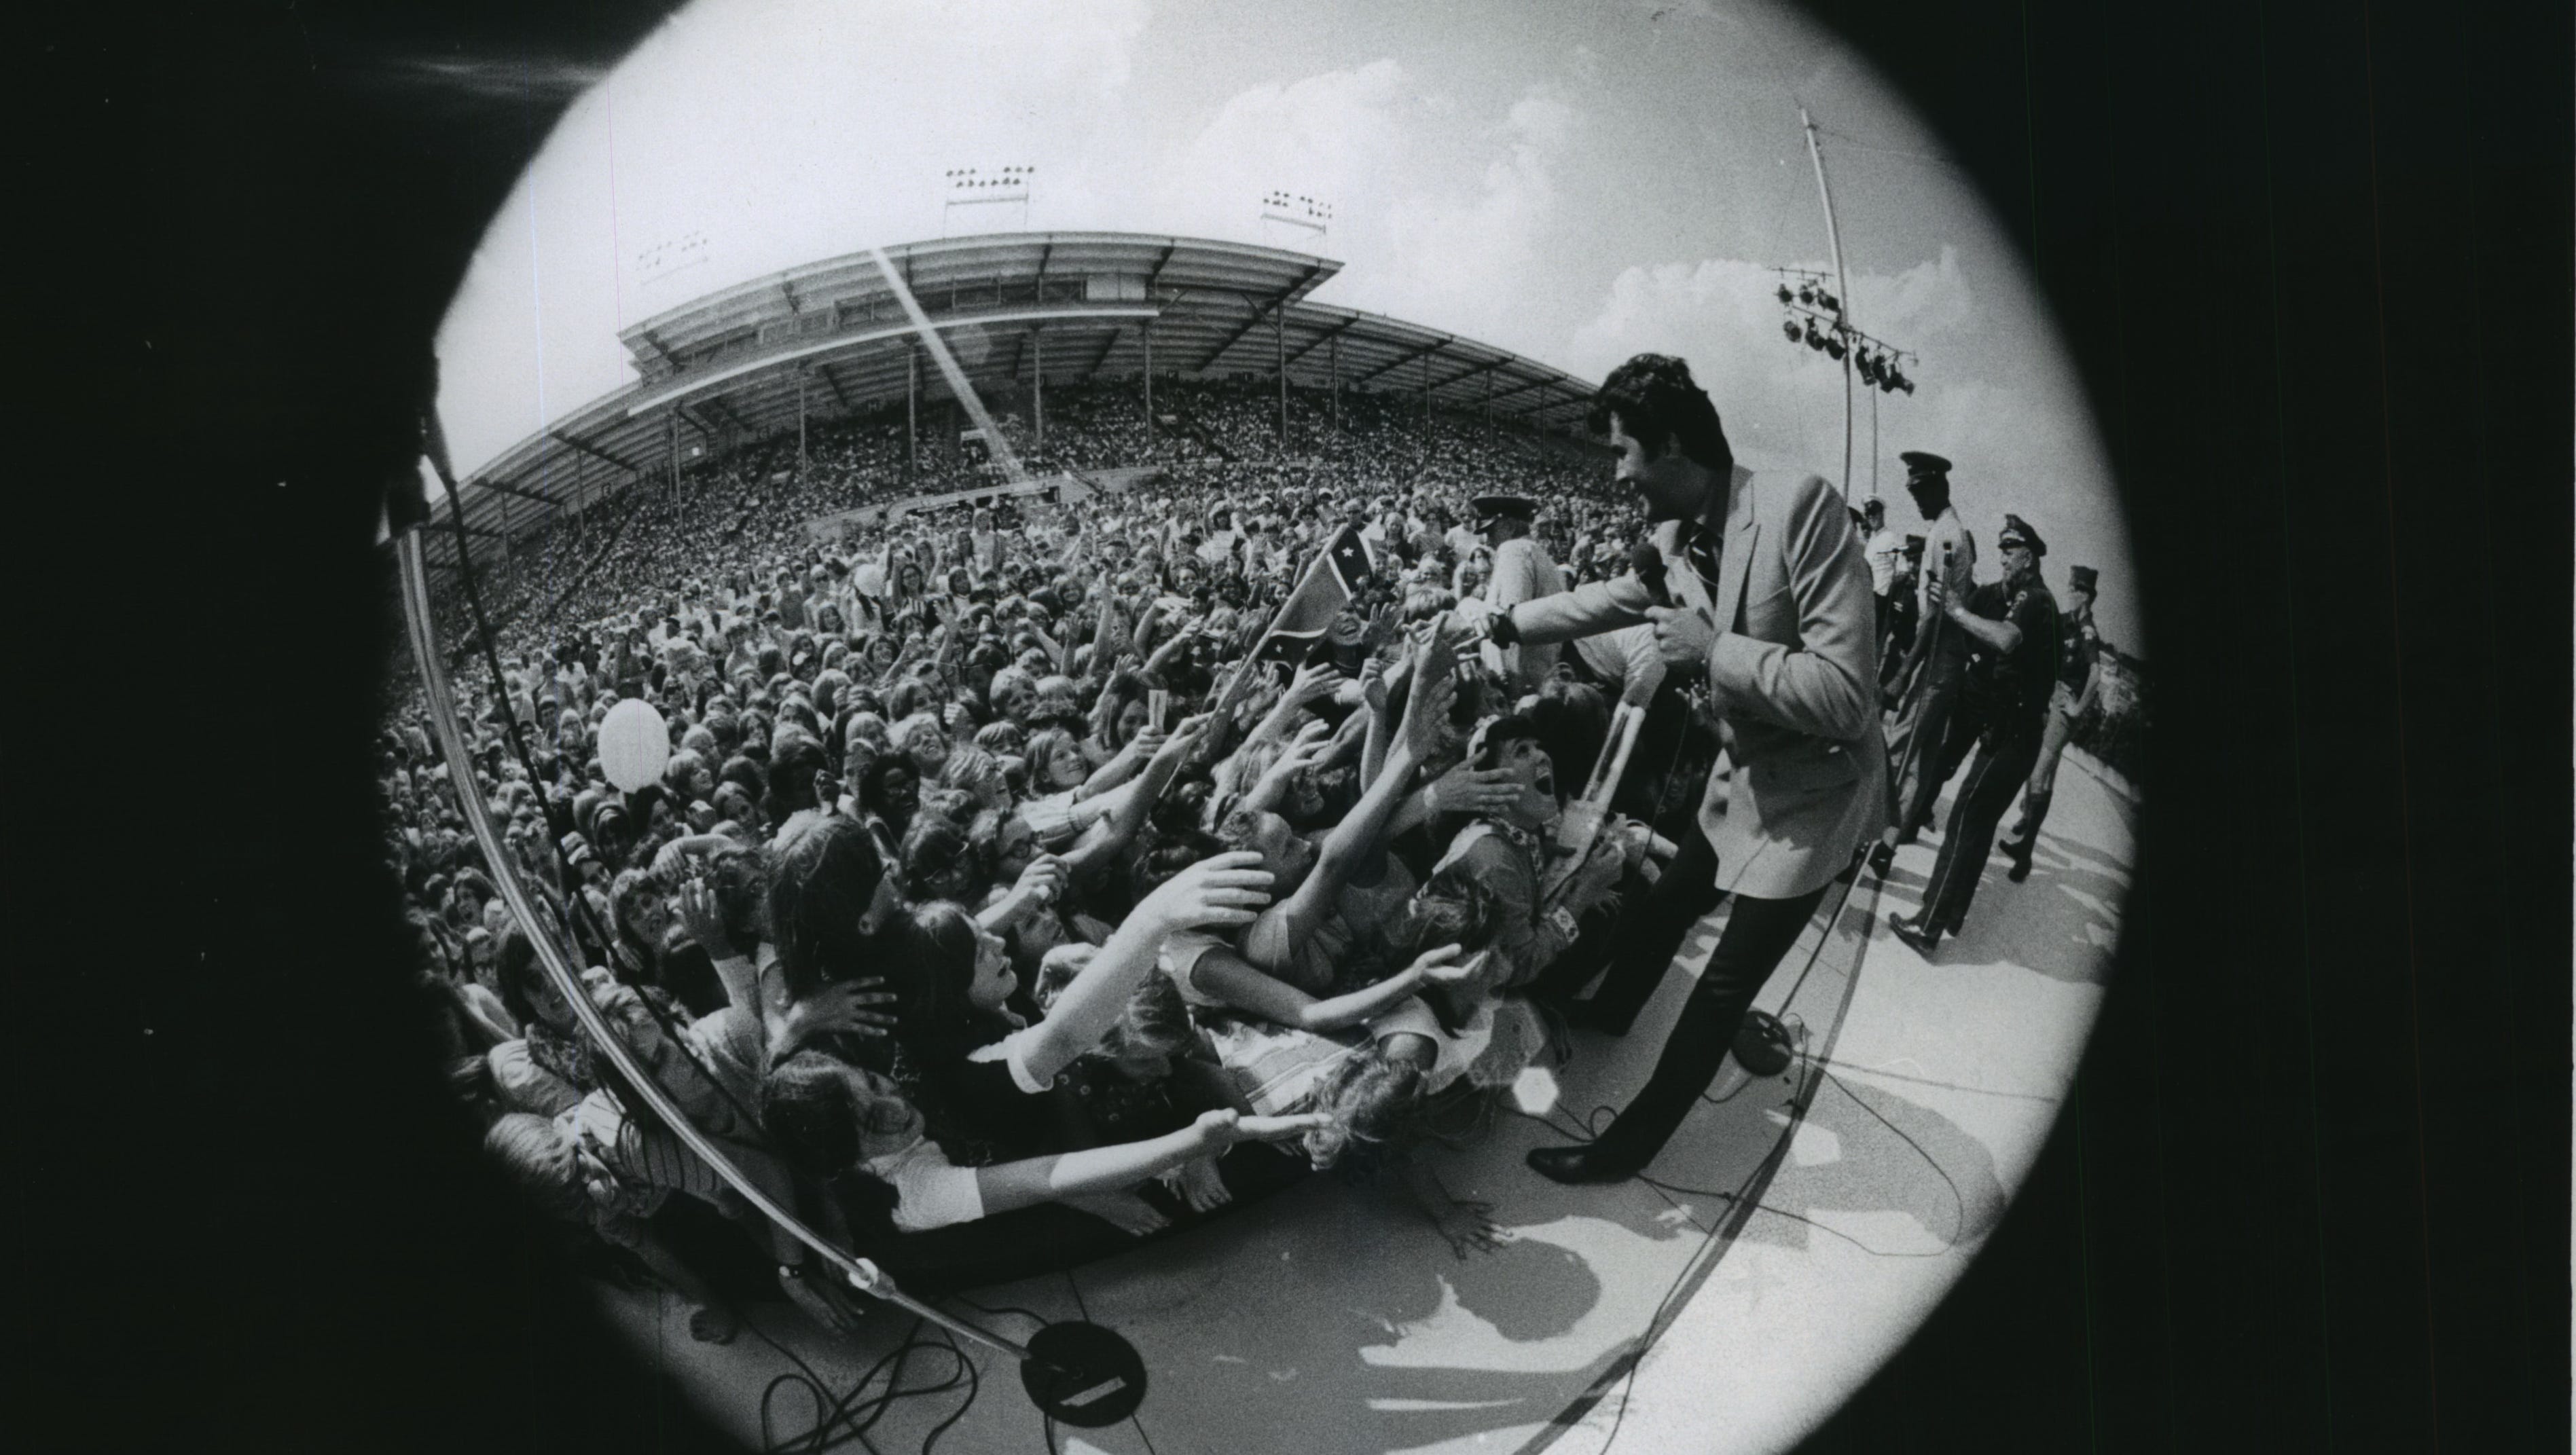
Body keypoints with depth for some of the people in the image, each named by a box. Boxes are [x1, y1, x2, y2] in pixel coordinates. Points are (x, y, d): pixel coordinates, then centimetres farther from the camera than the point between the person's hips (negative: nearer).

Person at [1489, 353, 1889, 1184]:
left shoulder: (1799, 504, -30)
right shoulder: (1676, 538, -6)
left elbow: (1846, 695, -34)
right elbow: (1602, 604, 17)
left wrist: (1711, 650, -28)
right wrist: (1501, 623, 19)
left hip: (1814, 793, -7)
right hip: (1746, 778, 7)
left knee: (1725, 985, 1)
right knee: (1662, 909, 26)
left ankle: (1633, 1141, 16)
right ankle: (1604, 1021, 52)